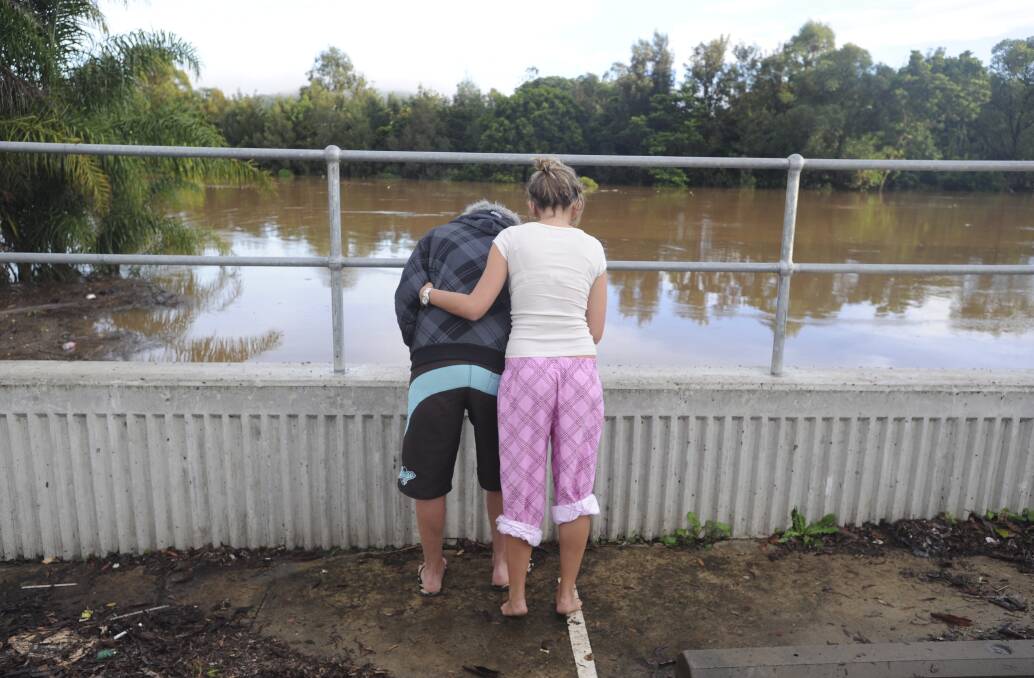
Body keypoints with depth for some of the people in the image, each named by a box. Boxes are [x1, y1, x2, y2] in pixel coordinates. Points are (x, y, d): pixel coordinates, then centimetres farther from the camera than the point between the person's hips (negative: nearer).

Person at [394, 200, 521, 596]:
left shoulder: (437, 237, 20)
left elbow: (407, 297, 8)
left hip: (436, 370, -1)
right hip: (497, 373, 2)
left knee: (427, 480, 16)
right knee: (499, 477, 22)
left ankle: (433, 570, 34)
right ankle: (501, 563, 39)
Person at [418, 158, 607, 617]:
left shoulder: (512, 238, 1)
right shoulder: (592, 248, 8)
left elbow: (475, 307, -2)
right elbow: (595, 331, 8)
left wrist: (429, 293, 15)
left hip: (525, 369, -1)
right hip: (579, 368, 2)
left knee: (522, 484, 11)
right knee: (574, 483, 15)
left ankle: (516, 597, 25)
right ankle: (567, 593, 26)